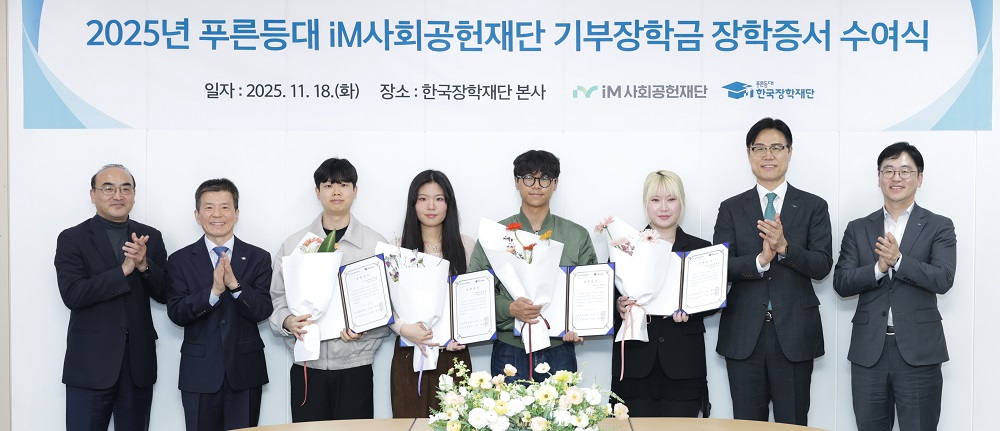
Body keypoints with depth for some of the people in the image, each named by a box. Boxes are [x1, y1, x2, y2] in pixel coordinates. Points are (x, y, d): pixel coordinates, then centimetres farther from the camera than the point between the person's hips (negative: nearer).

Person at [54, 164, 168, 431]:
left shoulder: (151, 237, 8)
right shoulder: (72, 239, -1)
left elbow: (164, 294, 4)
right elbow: (72, 295, -13)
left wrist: (144, 264, -15)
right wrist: (123, 270, -20)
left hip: (139, 363, 3)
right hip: (90, 363, -3)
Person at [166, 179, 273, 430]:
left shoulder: (258, 258, 3)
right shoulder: (180, 260, 3)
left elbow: (262, 311, -6)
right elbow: (176, 313, -7)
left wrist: (235, 284, -21)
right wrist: (213, 291, -21)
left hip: (245, 371, 0)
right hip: (199, 373, 0)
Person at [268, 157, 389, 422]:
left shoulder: (375, 244, 3)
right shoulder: (293, 245, 7)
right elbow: (277, 300, 7)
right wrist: (288, 321, -13)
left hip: (355, 367, -1)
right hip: (307, 368, 1)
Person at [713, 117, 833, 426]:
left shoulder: (813, 207, 5)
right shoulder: (731, 209, 7)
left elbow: (822, 266, -5)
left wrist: (784, 247, -21)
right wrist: (759, 261, -20)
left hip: (794, 334, -1)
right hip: (744, 336, 1)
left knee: (793, 424, 6)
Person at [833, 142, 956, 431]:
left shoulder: (939, 227, 3)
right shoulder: (858, 229, 10)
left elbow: (943, 280, -11)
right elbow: (841, 283, 0)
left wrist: (898, 260, -21)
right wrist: (879, 267, -15)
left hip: (919, 352, -2)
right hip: (868, 351, 2)